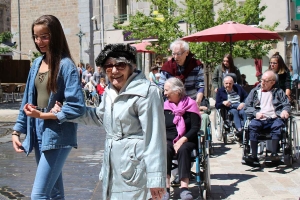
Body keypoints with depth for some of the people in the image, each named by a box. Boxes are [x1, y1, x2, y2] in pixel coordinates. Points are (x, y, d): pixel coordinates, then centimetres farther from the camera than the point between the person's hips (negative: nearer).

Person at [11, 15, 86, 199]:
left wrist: (43, 115, -15)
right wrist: (17, 130, 7)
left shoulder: (65, 65, -12)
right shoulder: (37, 63, 9)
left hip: (57, 137, -7)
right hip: (39, 134, 7)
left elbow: (77, 107, -18)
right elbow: (28, 100, 14)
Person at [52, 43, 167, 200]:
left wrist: (156, 178, -24)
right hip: (113, 168, 9)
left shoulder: (145, 92, -18)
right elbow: (100, 116, 28)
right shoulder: (110, 91, 10)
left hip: (135, 168, -9)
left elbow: (154, 137, -21)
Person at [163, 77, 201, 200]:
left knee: (183, 149, -35)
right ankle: (166, 187, -37)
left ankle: (184, 188, -40)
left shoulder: (190, 104, 2)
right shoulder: (164, 106, 11)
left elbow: (195, 127, -5)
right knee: (165, 150, -31)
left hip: (186, 140, -2)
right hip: (168, 140, 2)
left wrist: (182, 140, -18)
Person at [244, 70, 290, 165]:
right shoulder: (255, 91, 21)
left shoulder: (279, 92, 21)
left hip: (274, 118, 0)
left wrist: (285, 110, -11)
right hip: (259, 119, 0)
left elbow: (287, 105, 14)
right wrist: (255, 113, -7)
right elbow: (247, 107, 13)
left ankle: (274, 154, -40)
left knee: (278, 125, -35)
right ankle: (254, 156, -36)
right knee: (252, 126, -32)